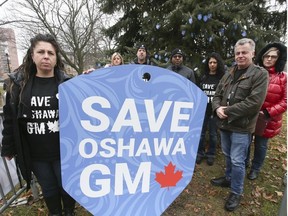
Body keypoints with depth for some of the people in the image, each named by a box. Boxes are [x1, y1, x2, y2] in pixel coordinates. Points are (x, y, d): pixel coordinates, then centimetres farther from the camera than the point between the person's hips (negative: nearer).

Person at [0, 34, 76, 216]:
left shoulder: (67, 84, -8)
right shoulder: (19, 84, -2)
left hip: (64, 152, -1)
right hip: (35, 154, 2)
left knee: (67, 187, 17)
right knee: (48, 189, 21)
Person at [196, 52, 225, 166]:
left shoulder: (223, 77, -2)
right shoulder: (203, 77, 9)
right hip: (203, 109, 3)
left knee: (213, 133, 9)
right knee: (201, 133, 8)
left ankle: (211, 154, 26)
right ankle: (200, 153, 24)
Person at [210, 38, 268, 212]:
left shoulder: (260, 74, -8)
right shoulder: (228, 75, 10)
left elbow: (254, 102, -19)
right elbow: (217, 95, 11)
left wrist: (228, 111, -17)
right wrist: (217, 108, -10)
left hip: (242, 127, -5)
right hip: (225, 124, 6)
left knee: (237, 161, 2)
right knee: (228, 156, 20)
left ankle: (236, 193, 22)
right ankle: (229, 179, 43)